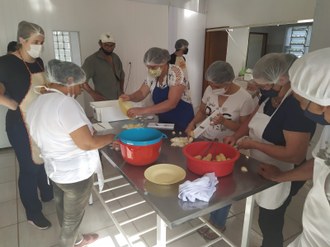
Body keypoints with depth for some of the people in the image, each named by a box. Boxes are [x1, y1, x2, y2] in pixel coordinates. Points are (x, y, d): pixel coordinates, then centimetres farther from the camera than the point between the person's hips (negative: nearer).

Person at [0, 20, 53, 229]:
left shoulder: (38, 62, 6)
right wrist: (18, 107, -18)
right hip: (21, 123, -6)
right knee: (29, 167, 5)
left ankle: (48, 194, 44)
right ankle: (33, 213, 25)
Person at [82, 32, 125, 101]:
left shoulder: (116, 58, 10)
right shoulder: (92, 60, -8)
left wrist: (121, 90, 13)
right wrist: (93, 93, -20)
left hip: (118, 100, 5)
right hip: (103, 101, -5)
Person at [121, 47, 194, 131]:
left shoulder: (175, 73, -21)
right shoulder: (152, 75, -2)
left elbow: (171, 103, -29)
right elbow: (142, 93, 4)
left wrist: (143, 110, -34)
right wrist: (129, 97, -19)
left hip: (182, 123, -5)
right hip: (163, 122, 5)